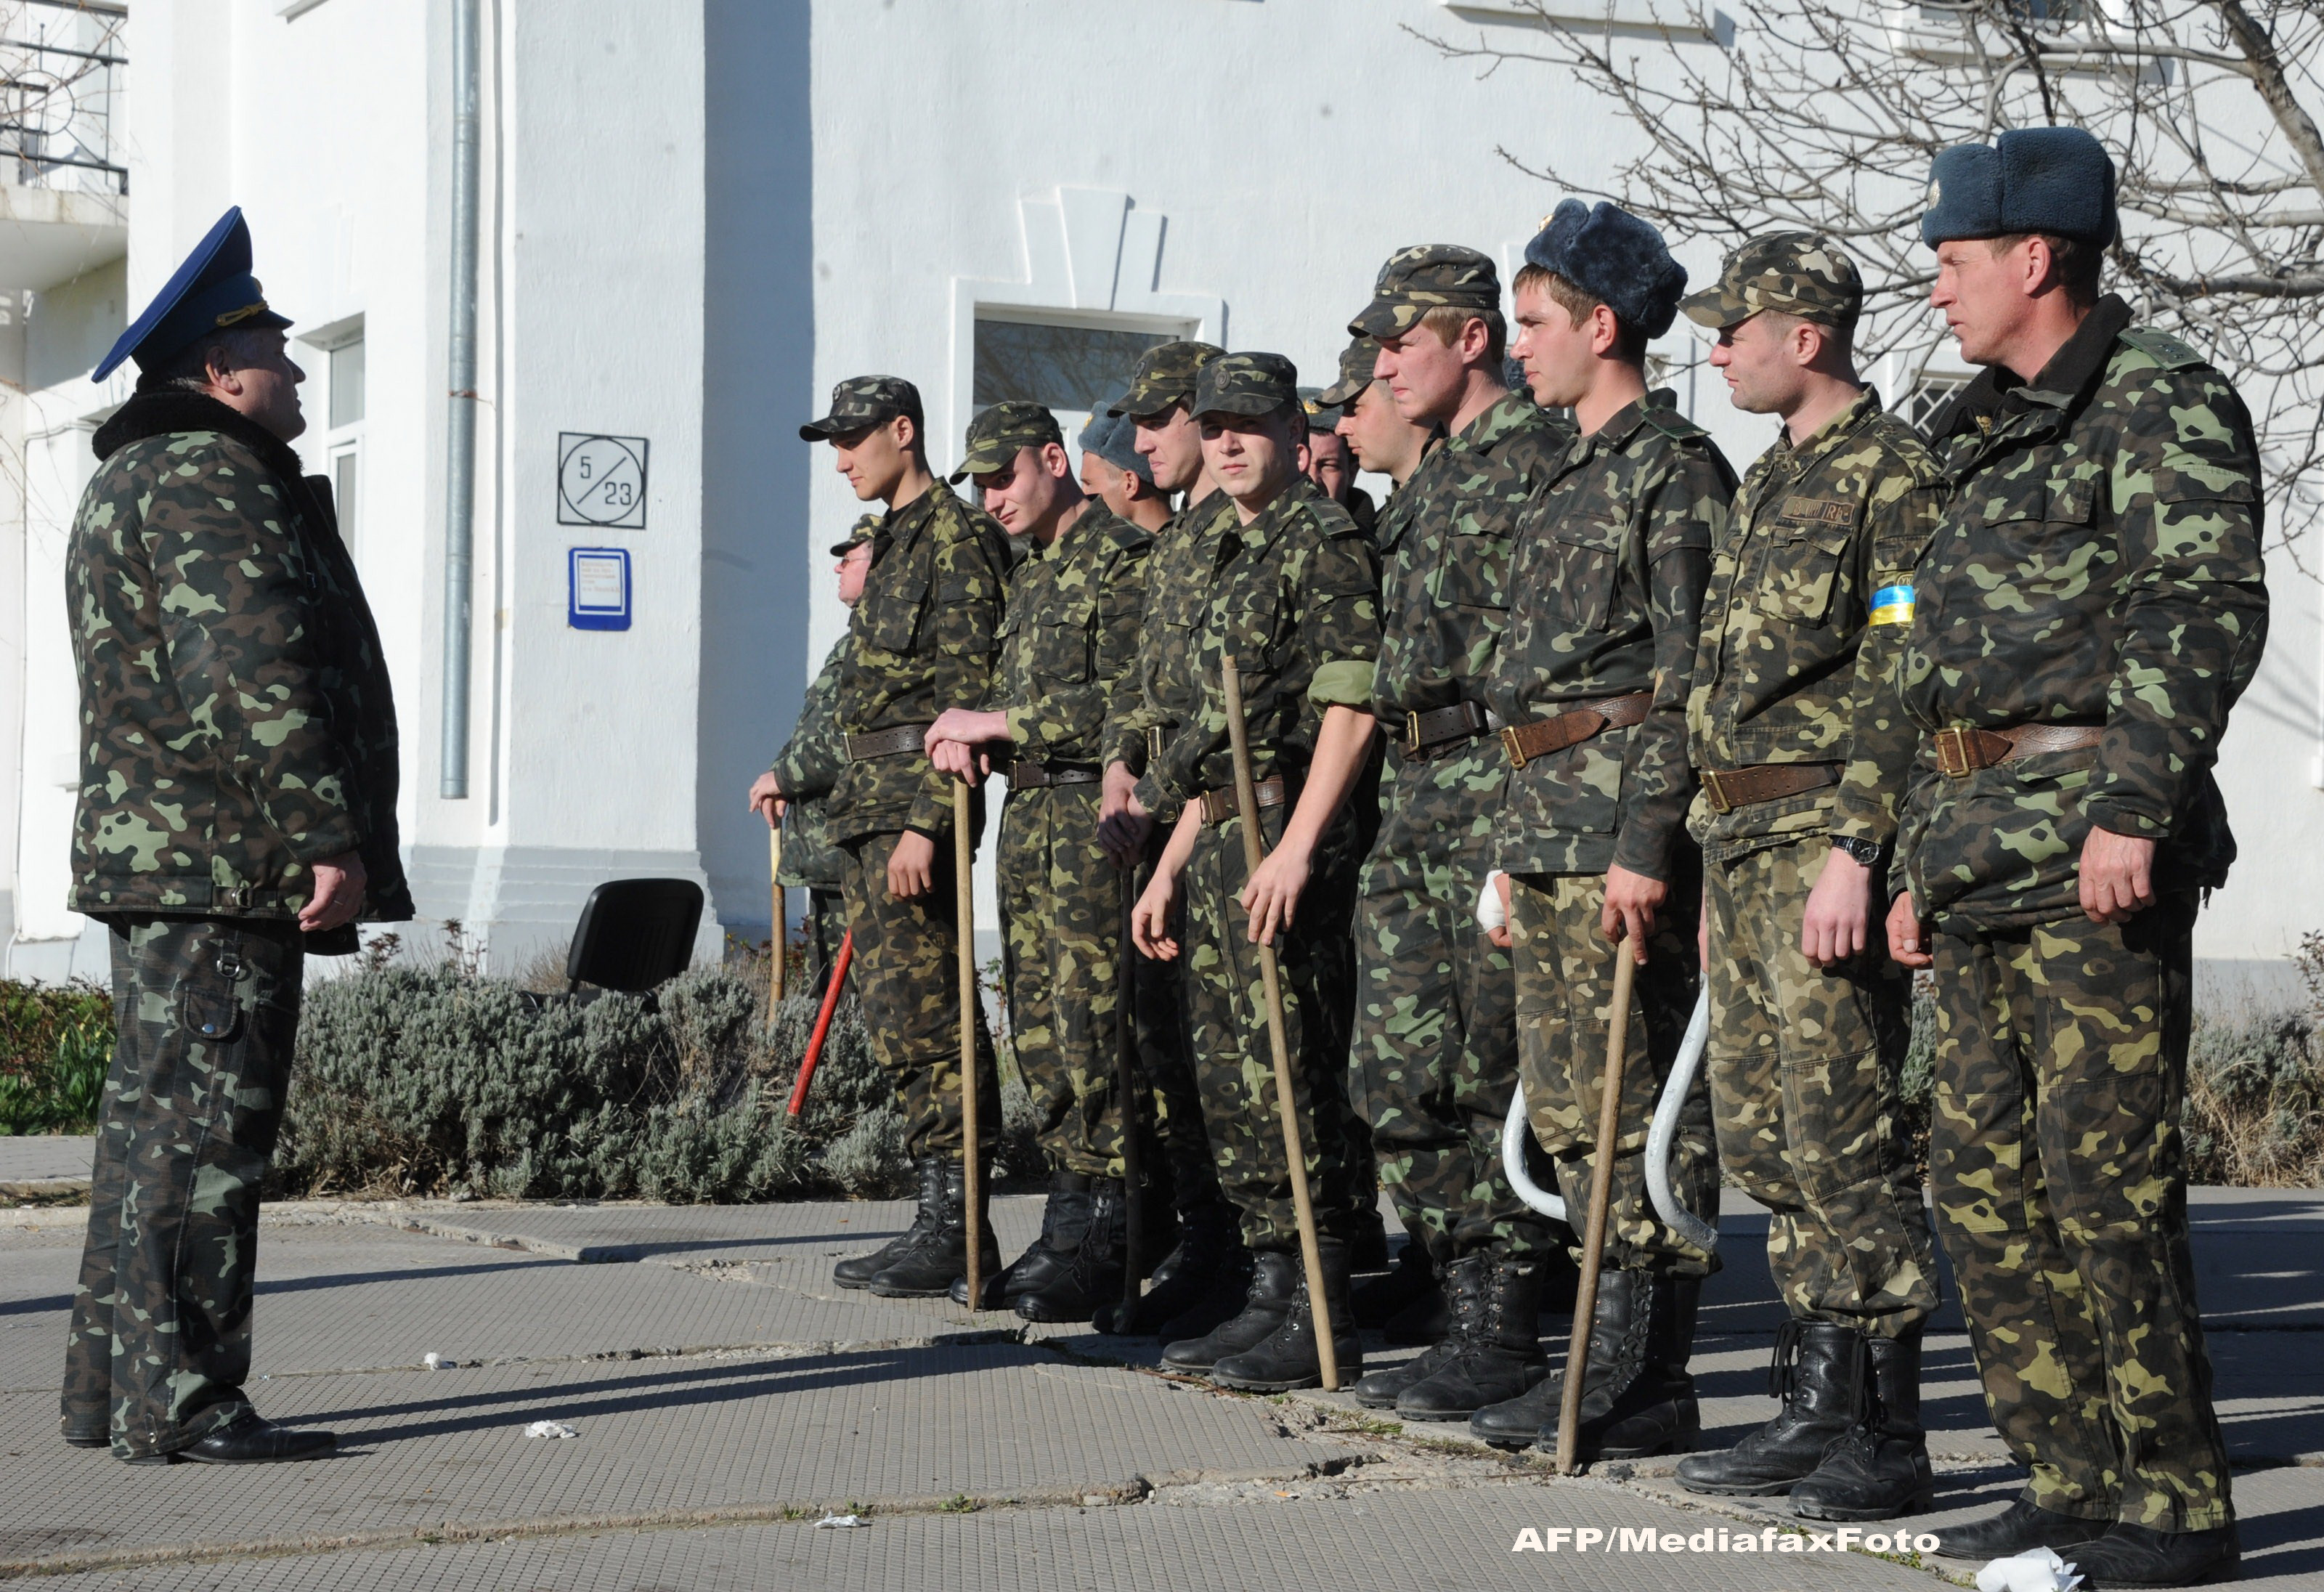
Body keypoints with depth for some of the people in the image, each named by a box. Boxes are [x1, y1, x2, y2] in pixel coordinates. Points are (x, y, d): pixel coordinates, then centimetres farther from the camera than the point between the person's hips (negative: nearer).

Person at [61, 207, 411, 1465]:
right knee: (205, 1125, -9)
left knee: (153, 1119, 14)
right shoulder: (211, 481, -13)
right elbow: (254, 678, -23)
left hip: (149, 849, 11)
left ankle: (112, 1388, 20)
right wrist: (327, 837, -22)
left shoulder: (132, 480, 22)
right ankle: (180, 1404, -7)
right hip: (224, 862, -11)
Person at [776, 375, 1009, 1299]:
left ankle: (954, 1225, -10)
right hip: (869, 803, 10)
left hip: (918, 797, -10)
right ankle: (942, 1220, 11)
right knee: (891, 1012, 8)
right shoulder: (892, 545, 20)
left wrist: (925, 821, -23)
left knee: (918, 1011, -12)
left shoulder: (957, 540, -10)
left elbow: (966, 695, -17)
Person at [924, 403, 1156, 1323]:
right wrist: (968, 732, 3)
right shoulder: (1030, 573, 20)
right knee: (1037, 1030, 9)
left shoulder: (1124, 558, -9)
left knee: (1089, 1026, -9)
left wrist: (995, 724, -12)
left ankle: (1102, 1245, -6)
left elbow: (1122, 705, -17)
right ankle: (1067, 1225, 14)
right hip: (1026, 815, 9)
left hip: (1092, 816, -9)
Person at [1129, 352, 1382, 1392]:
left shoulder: (1326, 543, -8)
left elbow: (1351, 708, -17)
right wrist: (1171, 867, 21)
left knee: (1289, 1079, -9)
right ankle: (1272, 1293, 17)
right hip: (1220, 840, 10)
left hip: (1287, 838, -10)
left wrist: (1294, 848, -24)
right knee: (1231, 1082, 10)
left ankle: (1322, 1318, -5)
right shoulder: (1230, 559, 21)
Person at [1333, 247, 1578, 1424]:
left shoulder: (1540, 458, -9)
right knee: (1400, 1077, 7)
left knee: (1494, 1077, -5)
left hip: (1504, 791, -9)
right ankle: (1472, 1312, 15)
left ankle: (1504, 1334, 1)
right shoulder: (1425, 486, 20)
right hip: (1415, 798, 9)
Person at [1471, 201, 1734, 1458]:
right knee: (1564, 1104, 11)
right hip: (1548, 822, 10)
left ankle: (1650, 1379, 0)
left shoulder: (1676, 472, -10)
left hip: (1619, 829, -10)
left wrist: (1645, 844, -22)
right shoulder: (1571, 480, 19)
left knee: (1635, 1103, -5)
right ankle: (1608, 1353, 18)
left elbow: (1688, 678, -16)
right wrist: (1517, 847, 19)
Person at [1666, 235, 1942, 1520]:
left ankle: (1889, 1441, -3)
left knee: (1845, 1138, -8)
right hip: (1741, 841, 10)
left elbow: (1902, 687, -17)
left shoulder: (1892, 474, -10)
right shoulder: (1768, 484, 19)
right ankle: (1818, 1407, 18)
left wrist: (1854, 853, -23)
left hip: (1826, 841, -10)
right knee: (1763, 1138, 11)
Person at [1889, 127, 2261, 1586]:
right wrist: (1923, 857, 22)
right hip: (1988, 843, 9)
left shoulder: (2163, 400, -6)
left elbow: (2207, 613, -17)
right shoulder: (1996, 431, 21)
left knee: (2107, 1182, -8)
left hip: (2095, 850, -9)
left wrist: (2135, 804, -25)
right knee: (1986, 1180, 9)